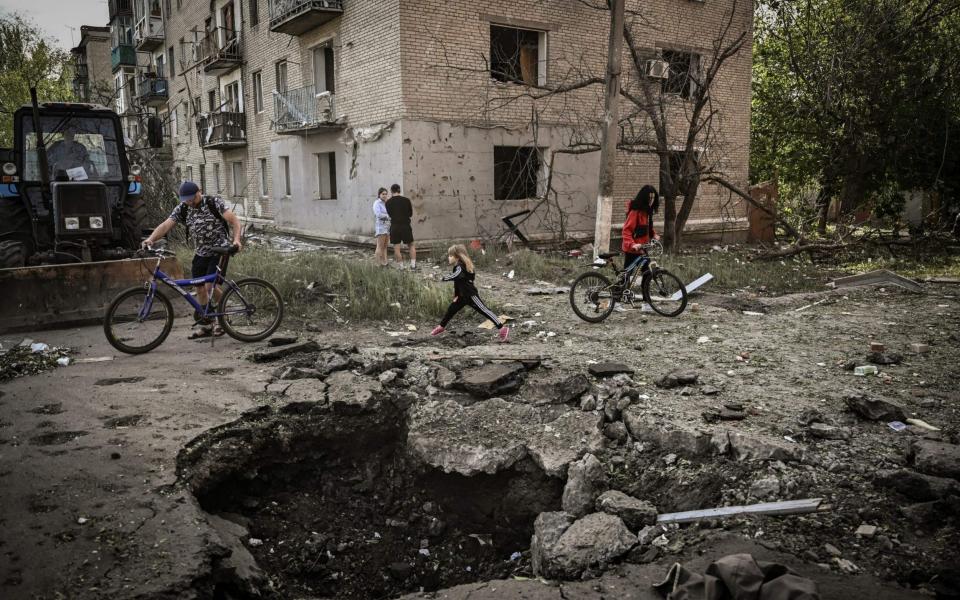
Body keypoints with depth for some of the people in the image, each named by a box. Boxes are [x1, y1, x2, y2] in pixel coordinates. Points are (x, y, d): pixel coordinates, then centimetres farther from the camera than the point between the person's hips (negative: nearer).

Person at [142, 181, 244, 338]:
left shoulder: (214, 202, -9)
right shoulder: (182, 209, 1)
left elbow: (234, 221, -15)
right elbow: (166, 225, -10)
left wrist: (236, 239, -33)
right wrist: (150, 239, -28)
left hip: (220, 250, -5)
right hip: (201, 253, 5)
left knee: (209, 286, -16)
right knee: (200, 289, 4)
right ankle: (206, 326, 15)